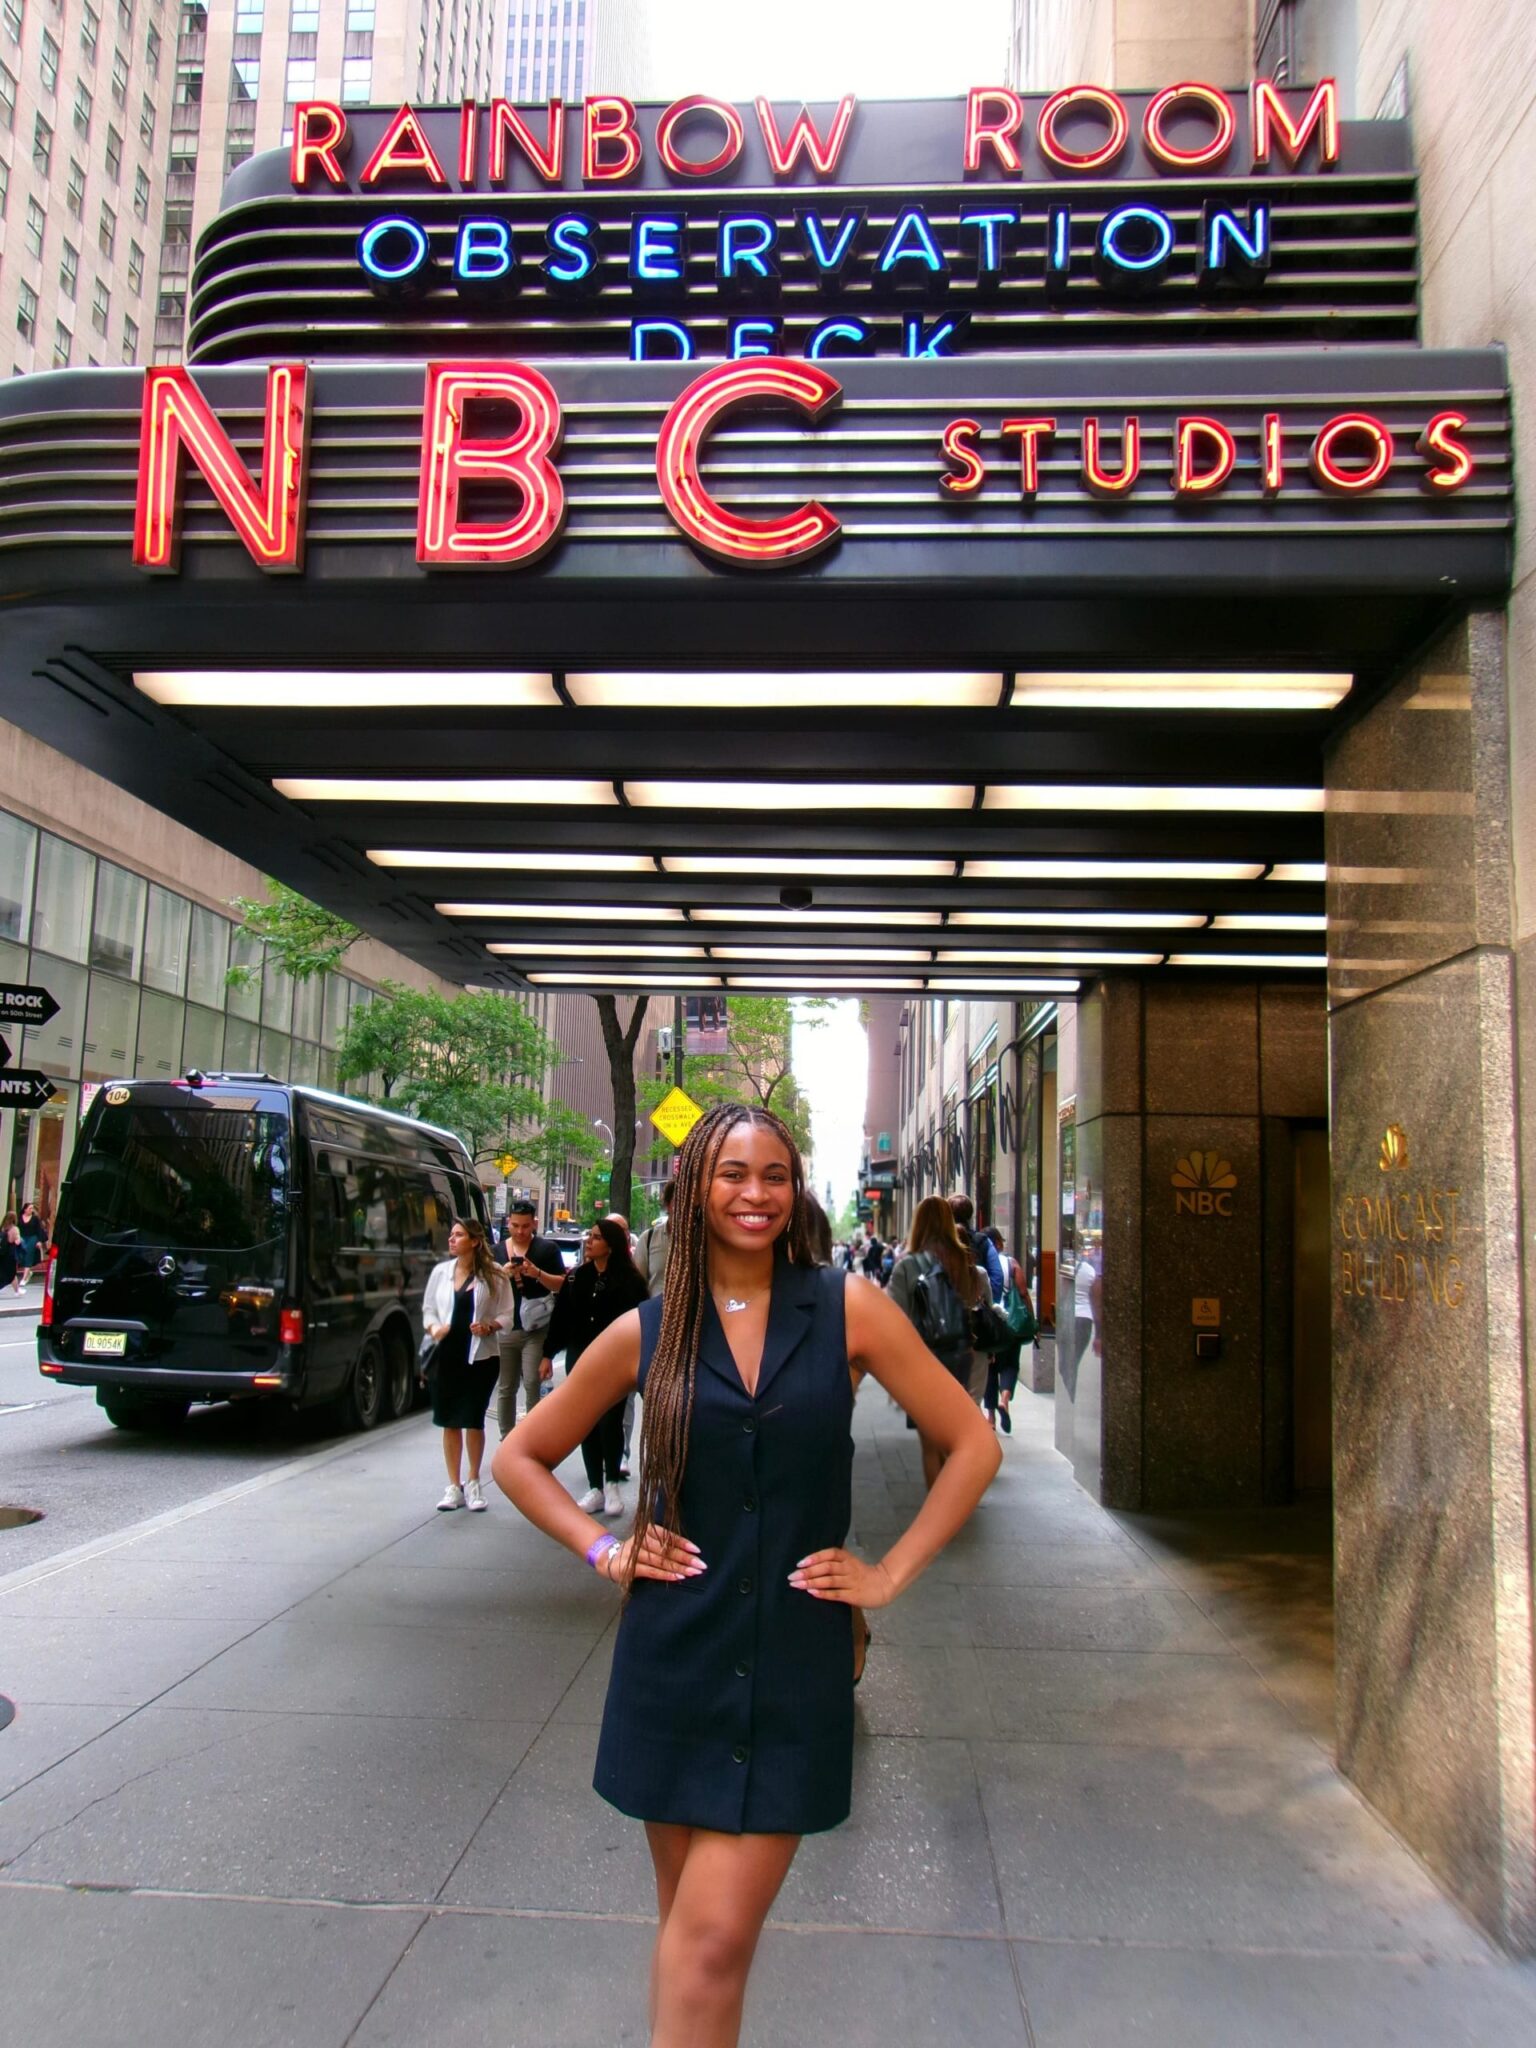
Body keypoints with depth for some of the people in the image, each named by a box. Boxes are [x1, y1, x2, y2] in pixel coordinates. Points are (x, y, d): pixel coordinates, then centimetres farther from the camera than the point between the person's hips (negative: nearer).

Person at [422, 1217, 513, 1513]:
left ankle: (473, 1484, 19)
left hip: (480, 1355, -3)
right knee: (450, 1421, 7)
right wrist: (433, 1328, -8)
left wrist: (490, 1326, -18)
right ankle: (453, 1487, 18)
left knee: (474, 1420, 3)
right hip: (446, 1354, 3)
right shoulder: (441, 1272, 7)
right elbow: (428, 1309, 11)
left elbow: (506, 1313, 1)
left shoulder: (494, 1274, -1)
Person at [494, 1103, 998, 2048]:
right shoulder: (646, 1332, 0)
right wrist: (604, 1550, -1)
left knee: (716, 1941, -3)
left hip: (795, 1667, -1)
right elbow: (521, 1458, 11)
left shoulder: (847, 1309, -4)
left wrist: (892, 1572, -3)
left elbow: (974, 1445, 1)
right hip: (675, 1660, 2)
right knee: (687, 1926, 14)